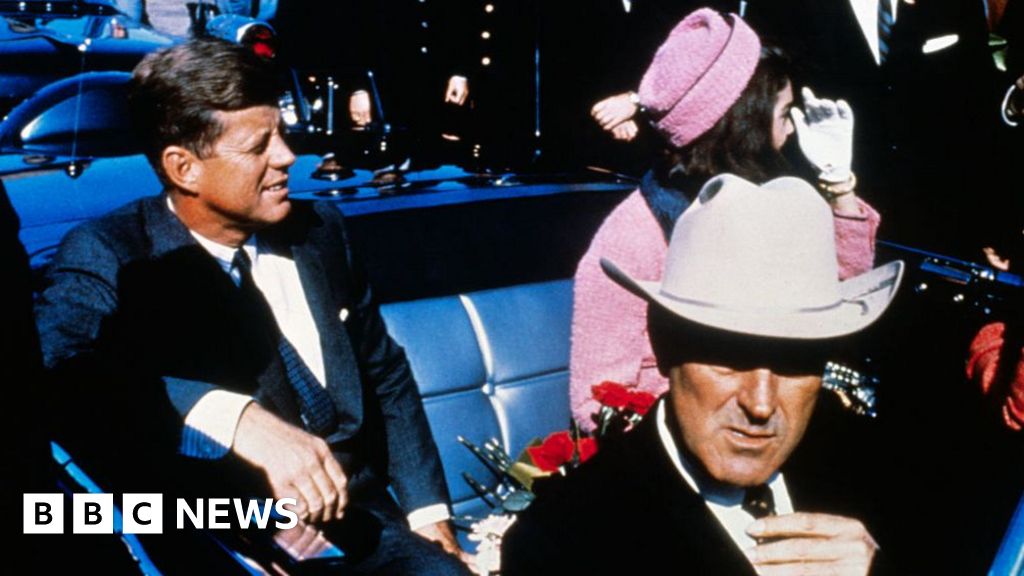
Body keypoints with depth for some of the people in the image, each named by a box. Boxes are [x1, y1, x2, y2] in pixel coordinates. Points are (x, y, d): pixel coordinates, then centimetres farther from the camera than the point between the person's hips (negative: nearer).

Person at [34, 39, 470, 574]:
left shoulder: (318, 231, 9)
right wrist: (235, 418, -40)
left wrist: (429, 513, 7)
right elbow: (55, 364, -28)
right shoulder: (106, 257, -7)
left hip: (360, 524, 4)